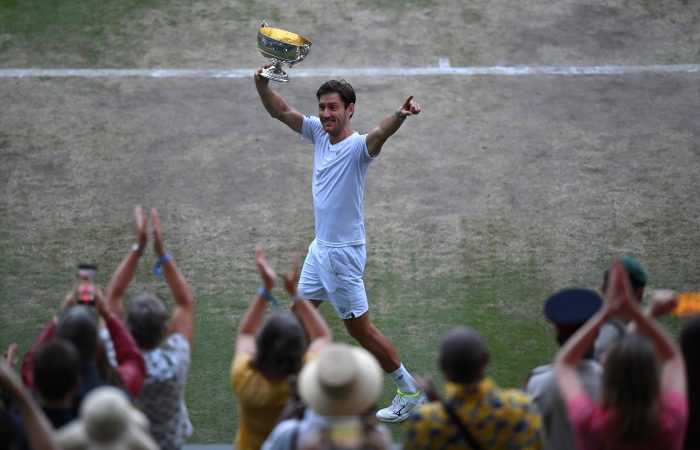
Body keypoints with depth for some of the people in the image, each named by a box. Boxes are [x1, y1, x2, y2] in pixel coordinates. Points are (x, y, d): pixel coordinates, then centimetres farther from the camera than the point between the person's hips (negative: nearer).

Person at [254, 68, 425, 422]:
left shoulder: (358, 146, -21)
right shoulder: (319, 132, 2)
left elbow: (380, 134, -43)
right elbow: (280, 111, 4)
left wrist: (399, 116, -64)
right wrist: (262, 85, -16)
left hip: (342, 253, -8)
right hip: (319, 247, 8)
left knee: (360, 329, -2)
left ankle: (411, 392, 9)